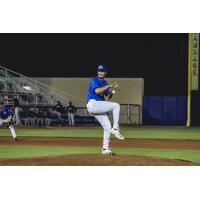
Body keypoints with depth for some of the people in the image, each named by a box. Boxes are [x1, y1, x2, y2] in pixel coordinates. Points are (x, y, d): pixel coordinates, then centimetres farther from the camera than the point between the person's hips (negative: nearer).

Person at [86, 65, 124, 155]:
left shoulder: (105, 83, 18)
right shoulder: (94, 80, -6)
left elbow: (109, 96, 20)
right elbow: (97, 91, -24)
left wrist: (111, 91, -2)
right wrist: (108, 86, -21)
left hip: (99, 107, 9)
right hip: (93, 104, -9)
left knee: (107, 127, 6)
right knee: (116, 106, -17)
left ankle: (105, 148, 10)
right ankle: (115, 129, -17)